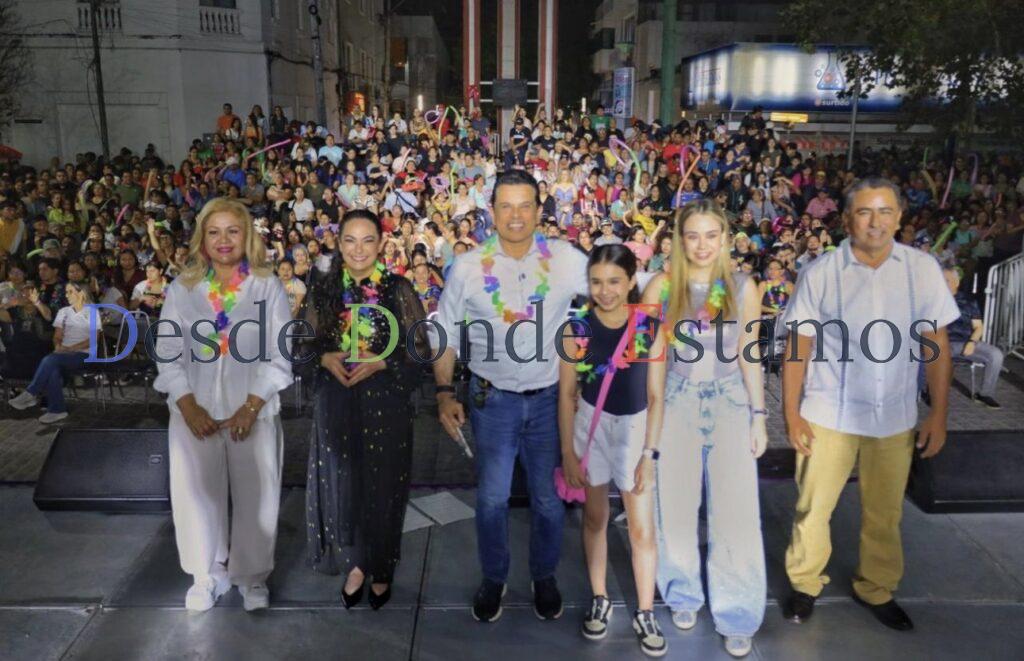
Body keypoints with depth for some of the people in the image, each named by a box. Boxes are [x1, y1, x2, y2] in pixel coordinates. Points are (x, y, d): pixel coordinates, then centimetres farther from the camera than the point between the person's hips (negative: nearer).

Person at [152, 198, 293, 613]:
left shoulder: (268, 286, 1)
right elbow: (167, 353, 3)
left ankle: (251, 574, 24)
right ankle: (208, 574, 26)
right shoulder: (182, 288, 6)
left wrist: (251, 407, -11)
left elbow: (280, 355, -3)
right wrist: (188, 406, -9)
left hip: (253, 413, -1)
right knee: (197, 494, 5)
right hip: (195, 414, 2)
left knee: (254, 496, 4)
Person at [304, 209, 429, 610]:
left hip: (384, 401, -2)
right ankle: (354, 563, 29)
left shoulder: (399, 289, -4)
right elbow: (307, 345, 10)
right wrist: (326, 358, -10)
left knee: (382, 483, 6)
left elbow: (421, 348, -4)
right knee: (340, 482, 8)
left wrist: (381, 362, -17)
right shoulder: (323, 291, 5)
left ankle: (381, 568, 27)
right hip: (335, 401, 3)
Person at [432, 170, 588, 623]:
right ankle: (493, 579, 32)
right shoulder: (468, 267, -5)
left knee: (548, 497, 12)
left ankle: (544, 577, 37)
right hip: (493, 399, 0)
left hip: (550, 398, 1)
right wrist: (444, 393, -4)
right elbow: (445, 334, 3)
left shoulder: (567, 260, -6)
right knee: (492, 499, 7)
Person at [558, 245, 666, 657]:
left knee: (642, 528, 4)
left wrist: (650, 453, -8)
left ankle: (645, 614, 22)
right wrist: (568, 452, -4)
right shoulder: (577, 328, -10)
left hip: (637, 427, -1)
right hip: (592, 424, 1)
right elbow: (566, 392, -5)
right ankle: (599, 599, 35)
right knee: (594, 518, 16)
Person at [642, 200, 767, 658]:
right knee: (677, 507, 11)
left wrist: (759, 416, 3)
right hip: (677, 405, 0)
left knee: (736, 512, 0)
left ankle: (737, 613, 17)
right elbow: (654, 353, -1)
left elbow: (750, 356, 3)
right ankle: (683, 593, 33)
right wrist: (654, 411, -2)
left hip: (731, 404, 0)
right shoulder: (661, 287, -5)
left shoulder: (743, 287, -2)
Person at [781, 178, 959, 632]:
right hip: (827, 415, -1)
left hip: (894, 417, 2)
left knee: (884, 515, 16)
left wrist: (938, 414, 0)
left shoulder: (923, 269, -3)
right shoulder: (819, 273, -7)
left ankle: (876, 589, 38)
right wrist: (791, 414, -6)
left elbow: (937, 345, 2)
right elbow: (797, 347, -4)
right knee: (812, 508, 10)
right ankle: (805, 584, 32)